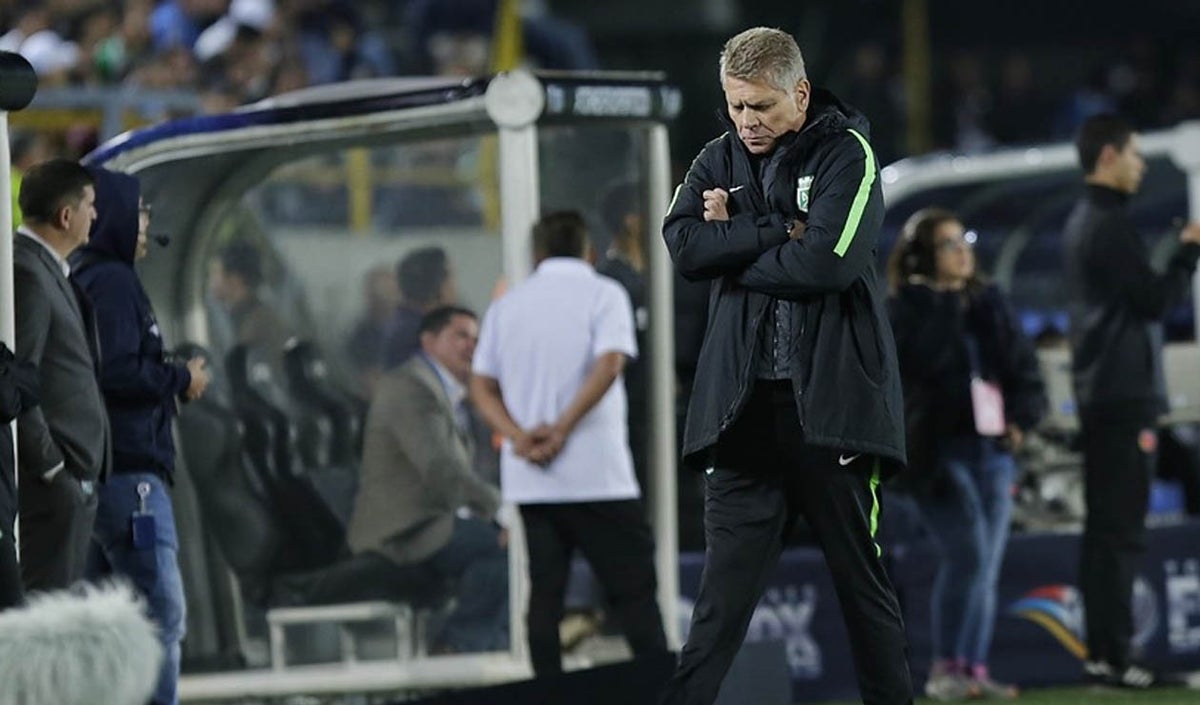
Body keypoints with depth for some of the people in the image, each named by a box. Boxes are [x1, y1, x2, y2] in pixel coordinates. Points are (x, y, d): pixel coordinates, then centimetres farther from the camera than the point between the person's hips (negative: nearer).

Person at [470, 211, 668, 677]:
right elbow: (609, 365, -16)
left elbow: (481, 386, 6)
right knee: (634, 591, -1)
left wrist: (519, 436, -7)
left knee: (545, 594, 5)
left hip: (529, 479, 4)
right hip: (597, 475, -4)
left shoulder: (508, 305, 13)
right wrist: (562, 429, -15)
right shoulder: (603, 294, -1)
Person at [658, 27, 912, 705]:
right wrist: (780, 233, -11)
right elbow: (683, 244, -5)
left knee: (862, 576, 5)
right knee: (727, 581, 0)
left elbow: (827, 262, -17)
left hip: (831, 396, -3)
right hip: (743, 401, 3)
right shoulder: (721, 160, 11)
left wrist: (733, 244, -7)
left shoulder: (847, 154, -3)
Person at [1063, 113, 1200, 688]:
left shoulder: (1081, 223, 16)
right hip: (1125, 396, -10)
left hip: (1098, 395, 10)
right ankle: (1111, 654, -11)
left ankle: (1102, 648, 14)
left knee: (1104, 525, 11)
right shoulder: (1111, 226, -15)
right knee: (1121, 529, -10)